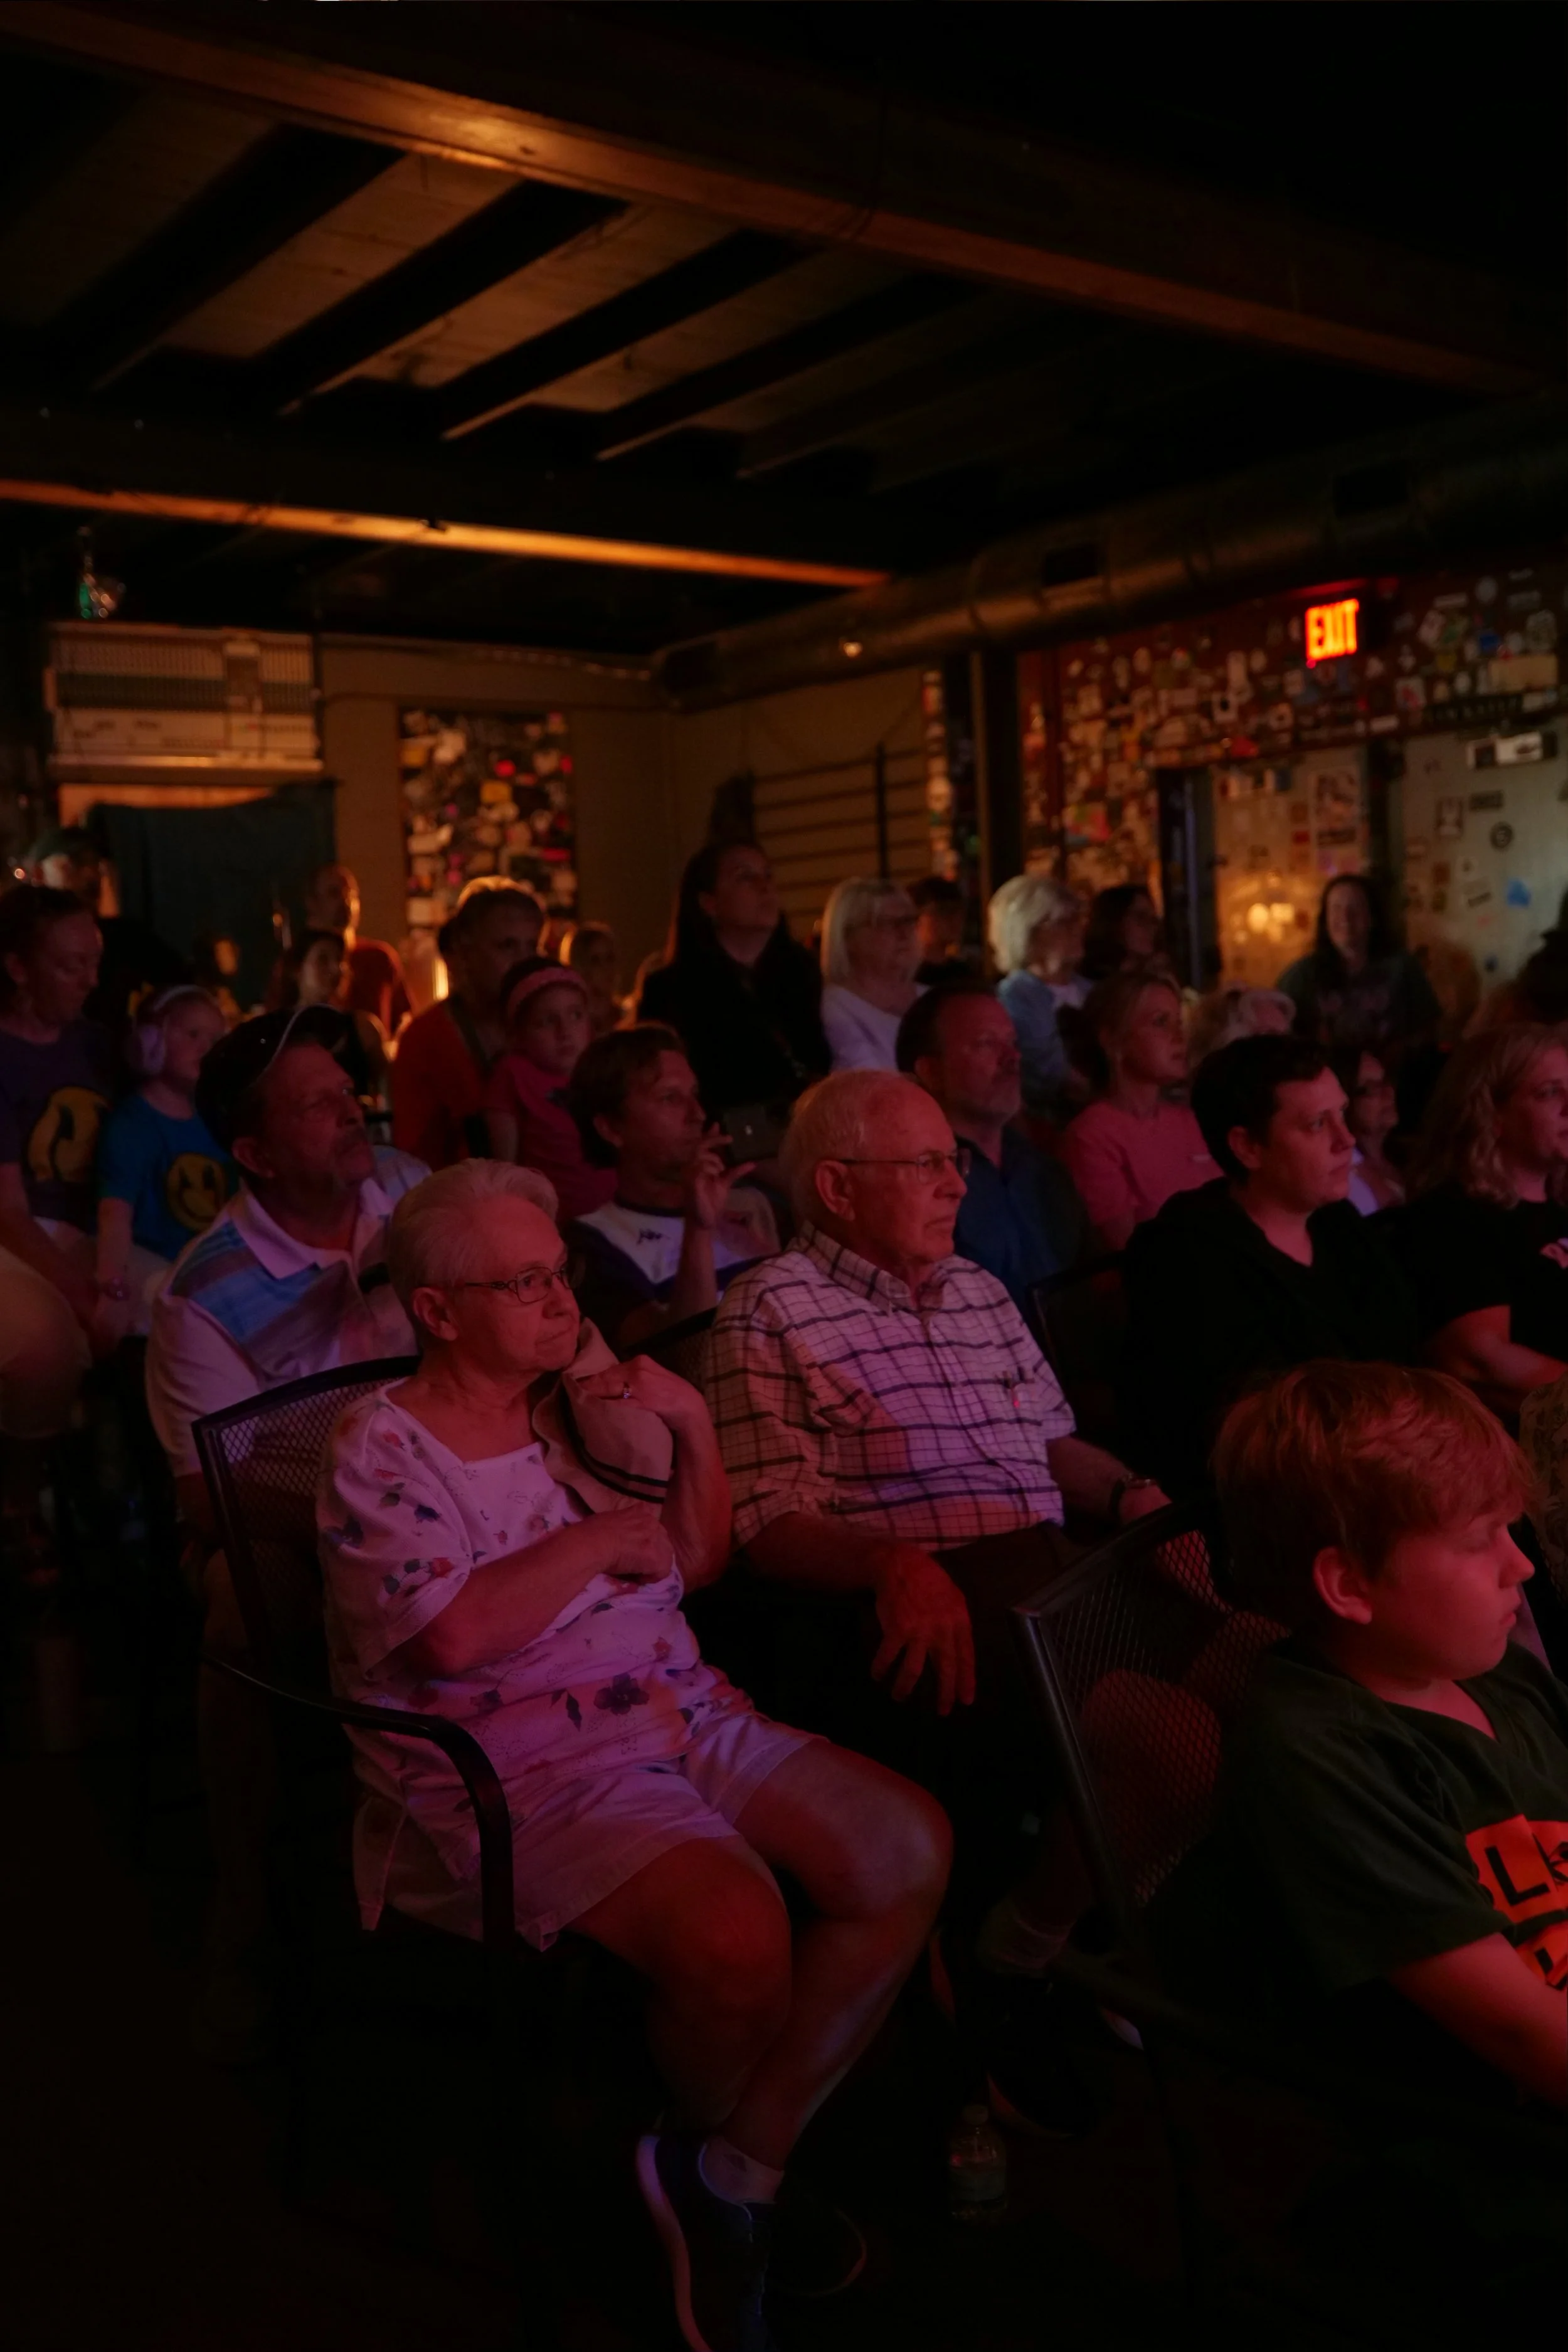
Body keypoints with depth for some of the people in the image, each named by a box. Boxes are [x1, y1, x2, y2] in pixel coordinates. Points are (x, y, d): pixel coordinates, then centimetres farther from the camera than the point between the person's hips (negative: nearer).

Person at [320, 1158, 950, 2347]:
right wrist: (598, 1541, -11)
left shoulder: (577, 1402, 12)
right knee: (739, 1930, -30)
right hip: (523, 1772, -7)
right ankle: (711, 2148, 8)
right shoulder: (383, 1449, -7)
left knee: (907, 1846, -11)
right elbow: (452, 1633, -23)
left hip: (681, 1714, 7)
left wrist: (689, 1426, 1)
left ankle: (739, 2169, 2)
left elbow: (698, 1566, 17)